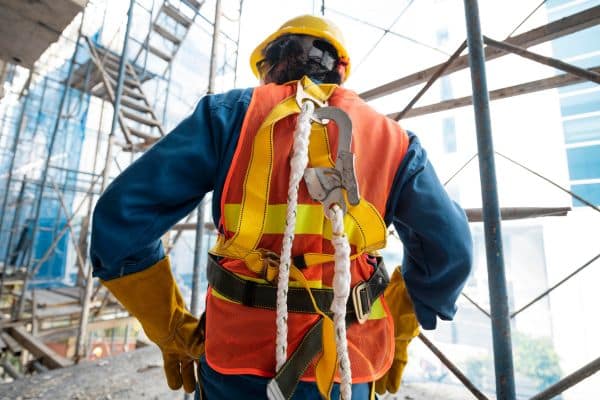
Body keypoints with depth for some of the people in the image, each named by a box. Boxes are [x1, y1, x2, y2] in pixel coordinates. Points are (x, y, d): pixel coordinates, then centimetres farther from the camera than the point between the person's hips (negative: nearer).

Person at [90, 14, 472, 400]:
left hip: (241, 356, -1)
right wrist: (398, 337, 13)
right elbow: (449, 249, 1)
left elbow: (123, 216, -6)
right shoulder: (391, 137, 3)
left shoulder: (232, 111, -3)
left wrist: (173, 331, 3)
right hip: (345, 368, 2)